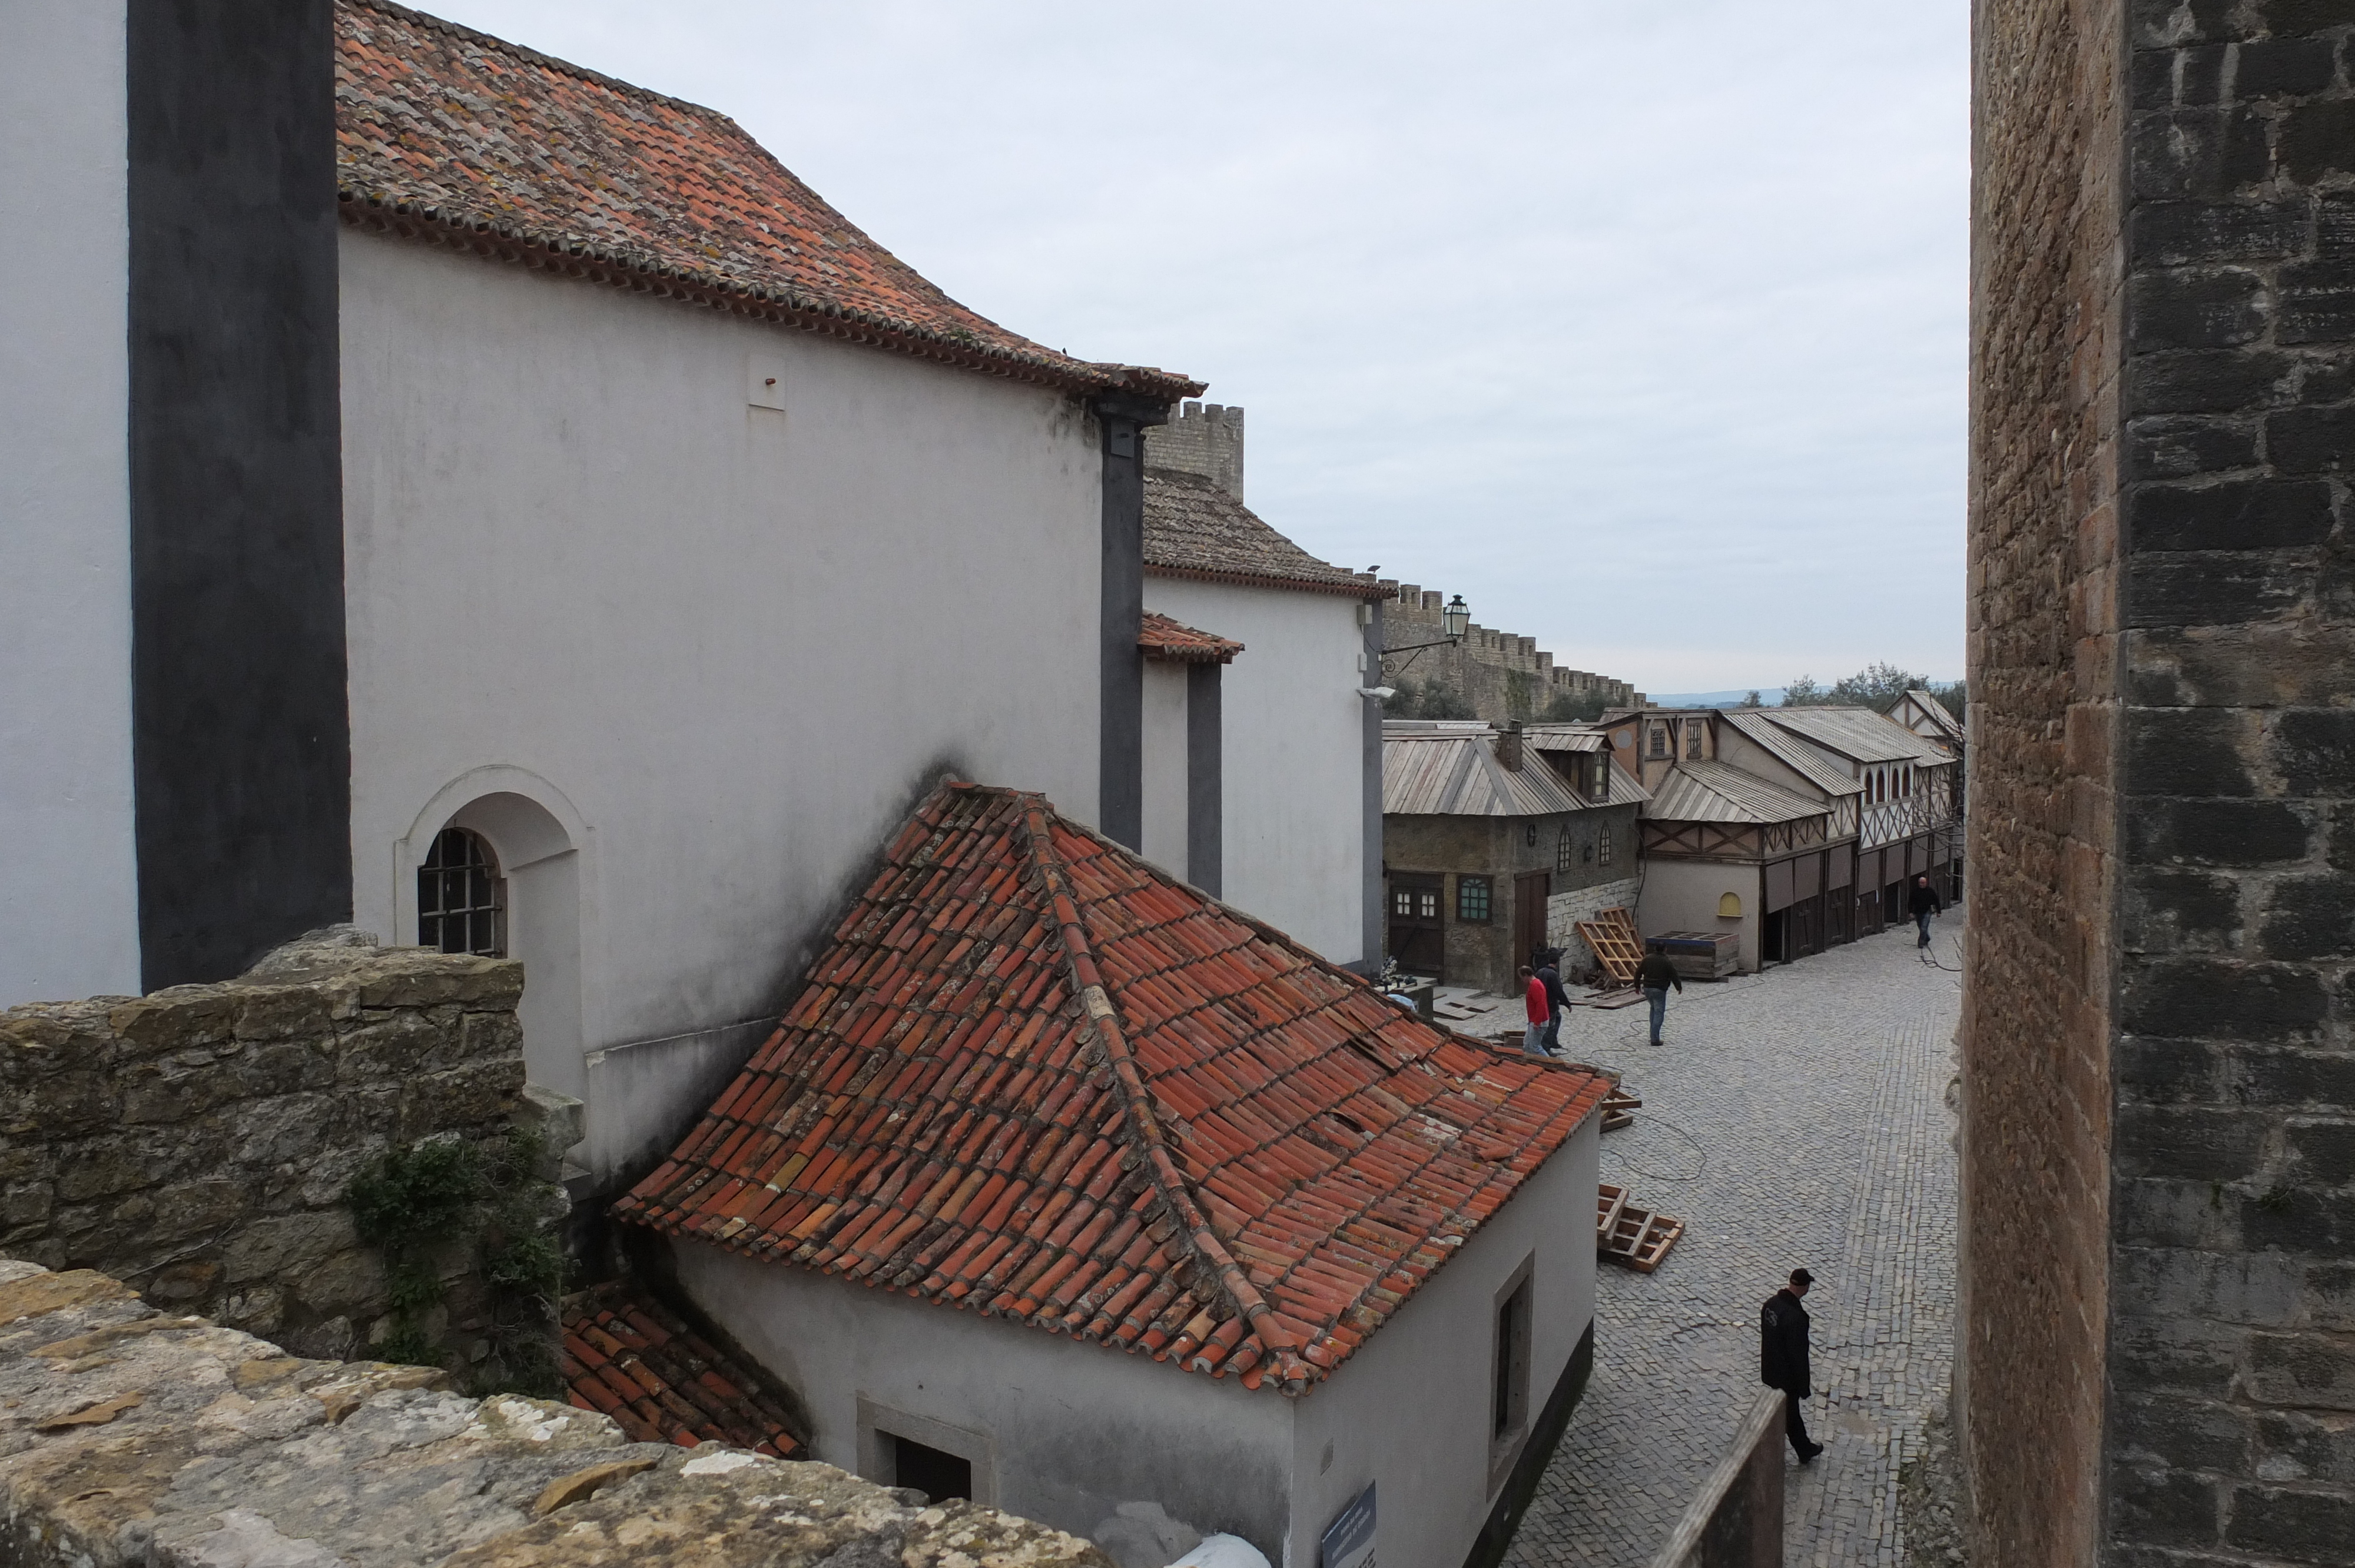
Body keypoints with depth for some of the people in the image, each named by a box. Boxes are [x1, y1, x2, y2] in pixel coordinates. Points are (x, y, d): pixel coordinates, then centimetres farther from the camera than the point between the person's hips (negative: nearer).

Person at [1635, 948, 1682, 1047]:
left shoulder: (1647, 958, 3)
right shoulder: (1666, 962, -11)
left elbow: (1638, 972, 8)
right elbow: (1674, 976, -5)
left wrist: (1637, 985, 20)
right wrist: (1679, 987, 12)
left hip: (1647, 988, 6)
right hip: (1659, 990, -6)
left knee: (1653, 1008, 25)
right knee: (1659, 1013, -1)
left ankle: (1653, 1034, 23)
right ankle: (1655, 1039, -7)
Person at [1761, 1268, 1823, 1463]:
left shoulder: (1770, 1303, -5)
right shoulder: (1795, 1316, -32)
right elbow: (1798, 1354, -25)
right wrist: (1804, 1386, -13)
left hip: (1770, 1371, 8)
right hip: (1787, 1376, -8)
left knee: (1791, 1410, 26)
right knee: (1786, 1415, 11)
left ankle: (1805, 1449, 43)